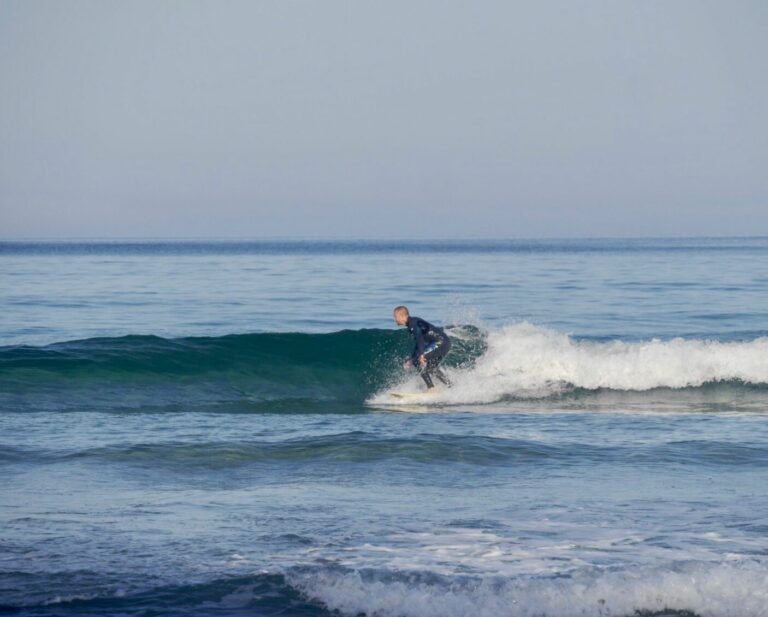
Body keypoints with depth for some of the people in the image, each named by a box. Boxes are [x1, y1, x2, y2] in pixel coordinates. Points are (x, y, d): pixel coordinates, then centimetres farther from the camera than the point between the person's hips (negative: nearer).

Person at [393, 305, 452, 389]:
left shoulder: (413, 322, -8)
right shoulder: (413, 323, 21)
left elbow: (419, 337, -24)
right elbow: (418, 343, 29)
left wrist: (421, 354, -34)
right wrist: (410, 360, 28)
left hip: (440, 342, -10)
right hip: (445, 344, 10)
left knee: (418, 361, -11)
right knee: (431, 367, 23)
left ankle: (431, 388, -13)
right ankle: (450, 386, 24)